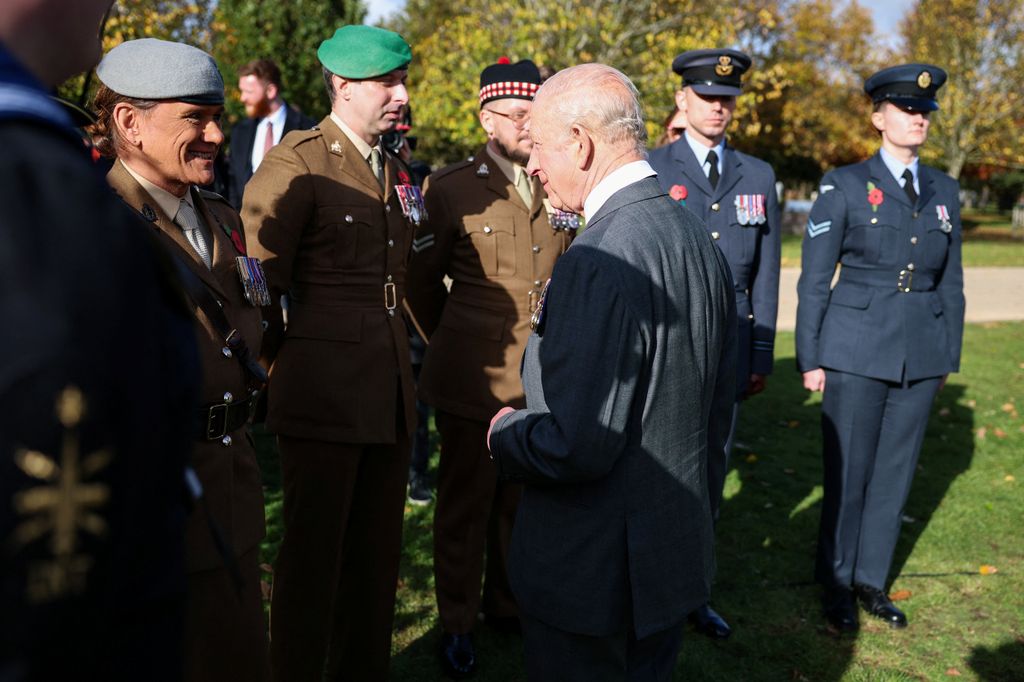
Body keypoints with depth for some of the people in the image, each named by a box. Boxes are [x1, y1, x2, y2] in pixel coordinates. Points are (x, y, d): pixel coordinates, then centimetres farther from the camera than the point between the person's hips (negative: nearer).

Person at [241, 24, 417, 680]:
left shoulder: (395, 170, 14)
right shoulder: (297, 162, -10)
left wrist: (402, 360, 16)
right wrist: (275, 364, -4)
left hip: (390, 393, 7)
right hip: (324, 392, -7)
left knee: (379, 549, 16)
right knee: (313, 552, 5)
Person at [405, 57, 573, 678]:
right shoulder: (452, 187, -4)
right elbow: (423, 279, 4)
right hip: (474, 376, -3)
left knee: (524, 498, 14)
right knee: (467, 500, 8)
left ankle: (510, 603, 34)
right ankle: (458, 622, 24)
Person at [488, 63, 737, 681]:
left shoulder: (601, 259, -26)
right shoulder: (699, 238, 4)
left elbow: (574, 447, -28)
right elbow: (718, 405, 12)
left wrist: (505, 433, -9)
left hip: (594, 569, -8)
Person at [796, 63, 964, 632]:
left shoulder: (945, 191, 9)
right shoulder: (845, 187, -4)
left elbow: (951, 282, 13)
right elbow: (814, 281, -4)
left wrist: (949, 354, 11)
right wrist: (811, 358, -6)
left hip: (921, 354, 4)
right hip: (858, 349, -4)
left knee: (896, 468, 12)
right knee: (848, 472, 4)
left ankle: (872, 579, 28)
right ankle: (836, 584, 22)